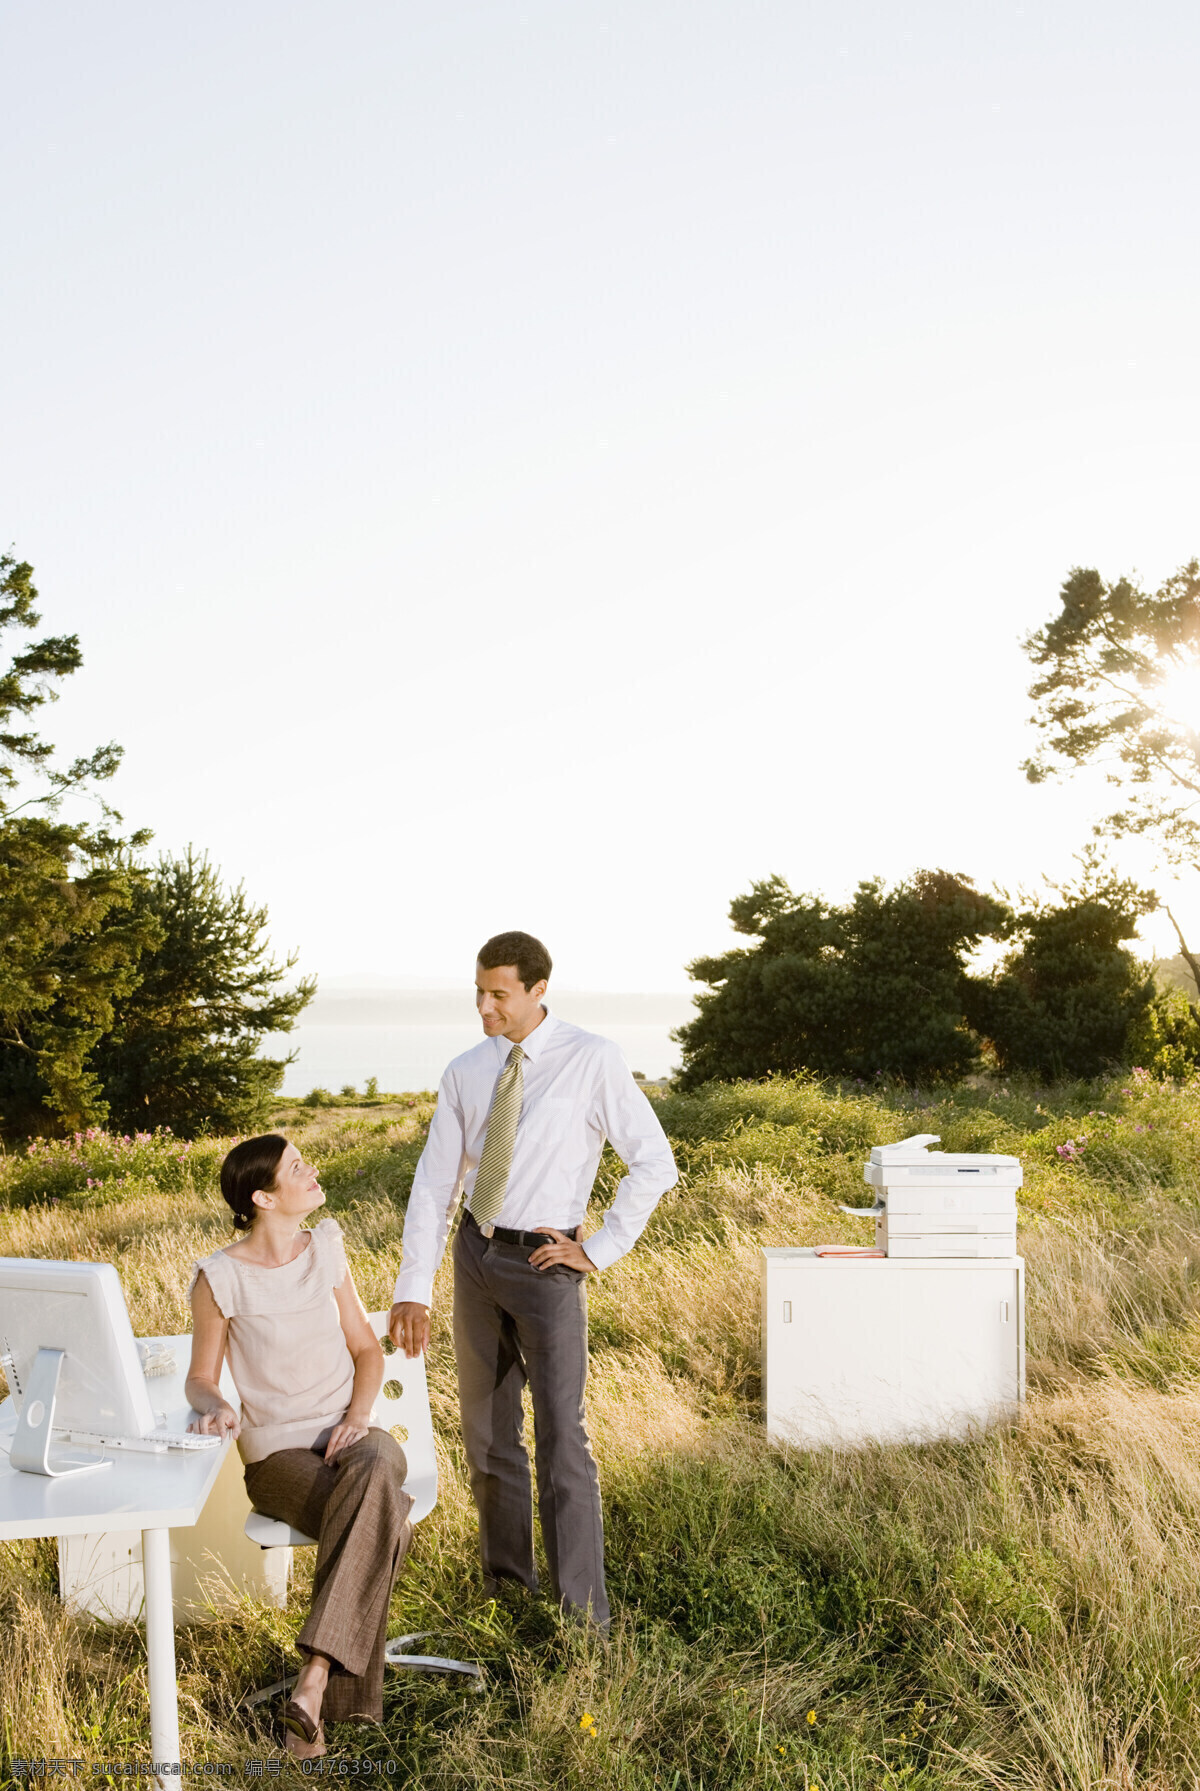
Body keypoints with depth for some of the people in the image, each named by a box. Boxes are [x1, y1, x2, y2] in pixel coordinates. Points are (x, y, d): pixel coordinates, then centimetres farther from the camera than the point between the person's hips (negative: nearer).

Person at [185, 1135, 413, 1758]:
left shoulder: (325, 1248, 7)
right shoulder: (219, 1278, -6)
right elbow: (200, 1379, 5)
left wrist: (358, 1418, -7)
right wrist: (214, 1408, -19)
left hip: (348, 1434, 3)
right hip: (278, 1455, -3)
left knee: (377, 1469, -36)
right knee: (382, 1521, -34)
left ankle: (313, 1681, -39)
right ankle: (337, 1696, -26)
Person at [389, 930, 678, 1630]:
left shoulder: (593, 1060, -10)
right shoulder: (466, 1072, 3)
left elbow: (655, 1163, -9)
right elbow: (435, 1183, 3)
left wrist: (600, 1251, -10)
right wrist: (414, 1288, -2)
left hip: (545, 1261, -5)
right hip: (476, 1255, 5)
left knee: (562, 1437, -6)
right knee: (488, 1433, 14)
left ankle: (585, 1615, 4)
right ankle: (505, 1581, 30)